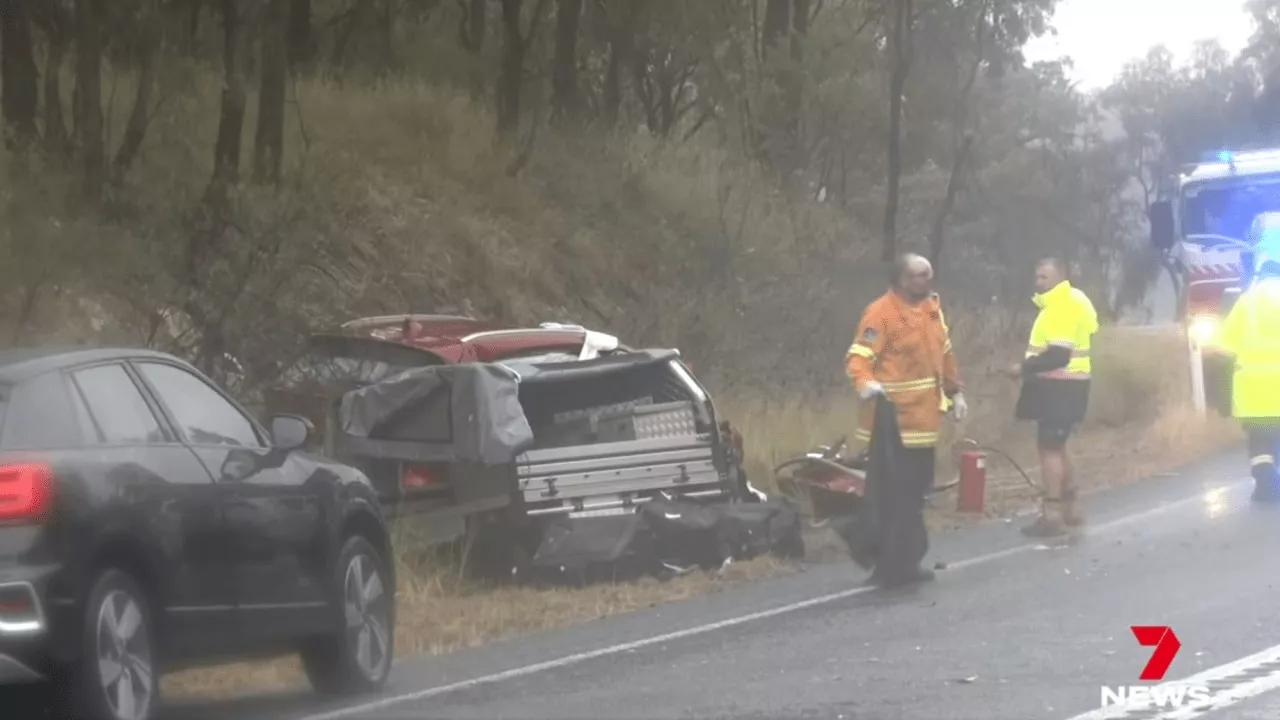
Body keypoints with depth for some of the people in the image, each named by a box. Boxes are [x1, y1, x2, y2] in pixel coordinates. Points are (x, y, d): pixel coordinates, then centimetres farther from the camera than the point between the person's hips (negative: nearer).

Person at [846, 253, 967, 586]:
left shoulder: (930, 307, 12)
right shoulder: (881, 313, -16)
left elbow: (944, 353, 22)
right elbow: (858, 357, -23)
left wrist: (954, 392, 18)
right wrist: (865, 384, -42)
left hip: (923, 419, 9)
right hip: (894, 422, -9)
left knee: (915, 491, 16)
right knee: (893, 494, -8)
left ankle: (907, 562, 26)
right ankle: (889, 566, -3)